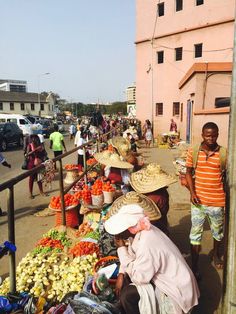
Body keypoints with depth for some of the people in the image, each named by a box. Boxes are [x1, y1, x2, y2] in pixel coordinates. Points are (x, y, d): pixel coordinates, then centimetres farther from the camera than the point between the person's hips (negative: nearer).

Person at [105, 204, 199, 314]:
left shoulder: (147, 245, -34)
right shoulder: (140, 230, -8)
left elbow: (139, 277, -25)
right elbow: (132, 255, 7)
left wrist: (122, 248, -23)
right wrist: (121, 274, -6)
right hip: (162, 277, 9)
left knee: (127, 295, -17)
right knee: (123, 280, 7)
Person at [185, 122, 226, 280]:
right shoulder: (193, 151, -6)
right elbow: (189, 172, 2)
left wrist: (228, 197, 4)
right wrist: (192, 192, -8)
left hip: (217, 201, 0)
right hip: (198, 200, 0)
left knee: (218, 232, 22)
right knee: (195, 234, 8)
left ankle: (216, 254, 51)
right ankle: (194, 267, 23)